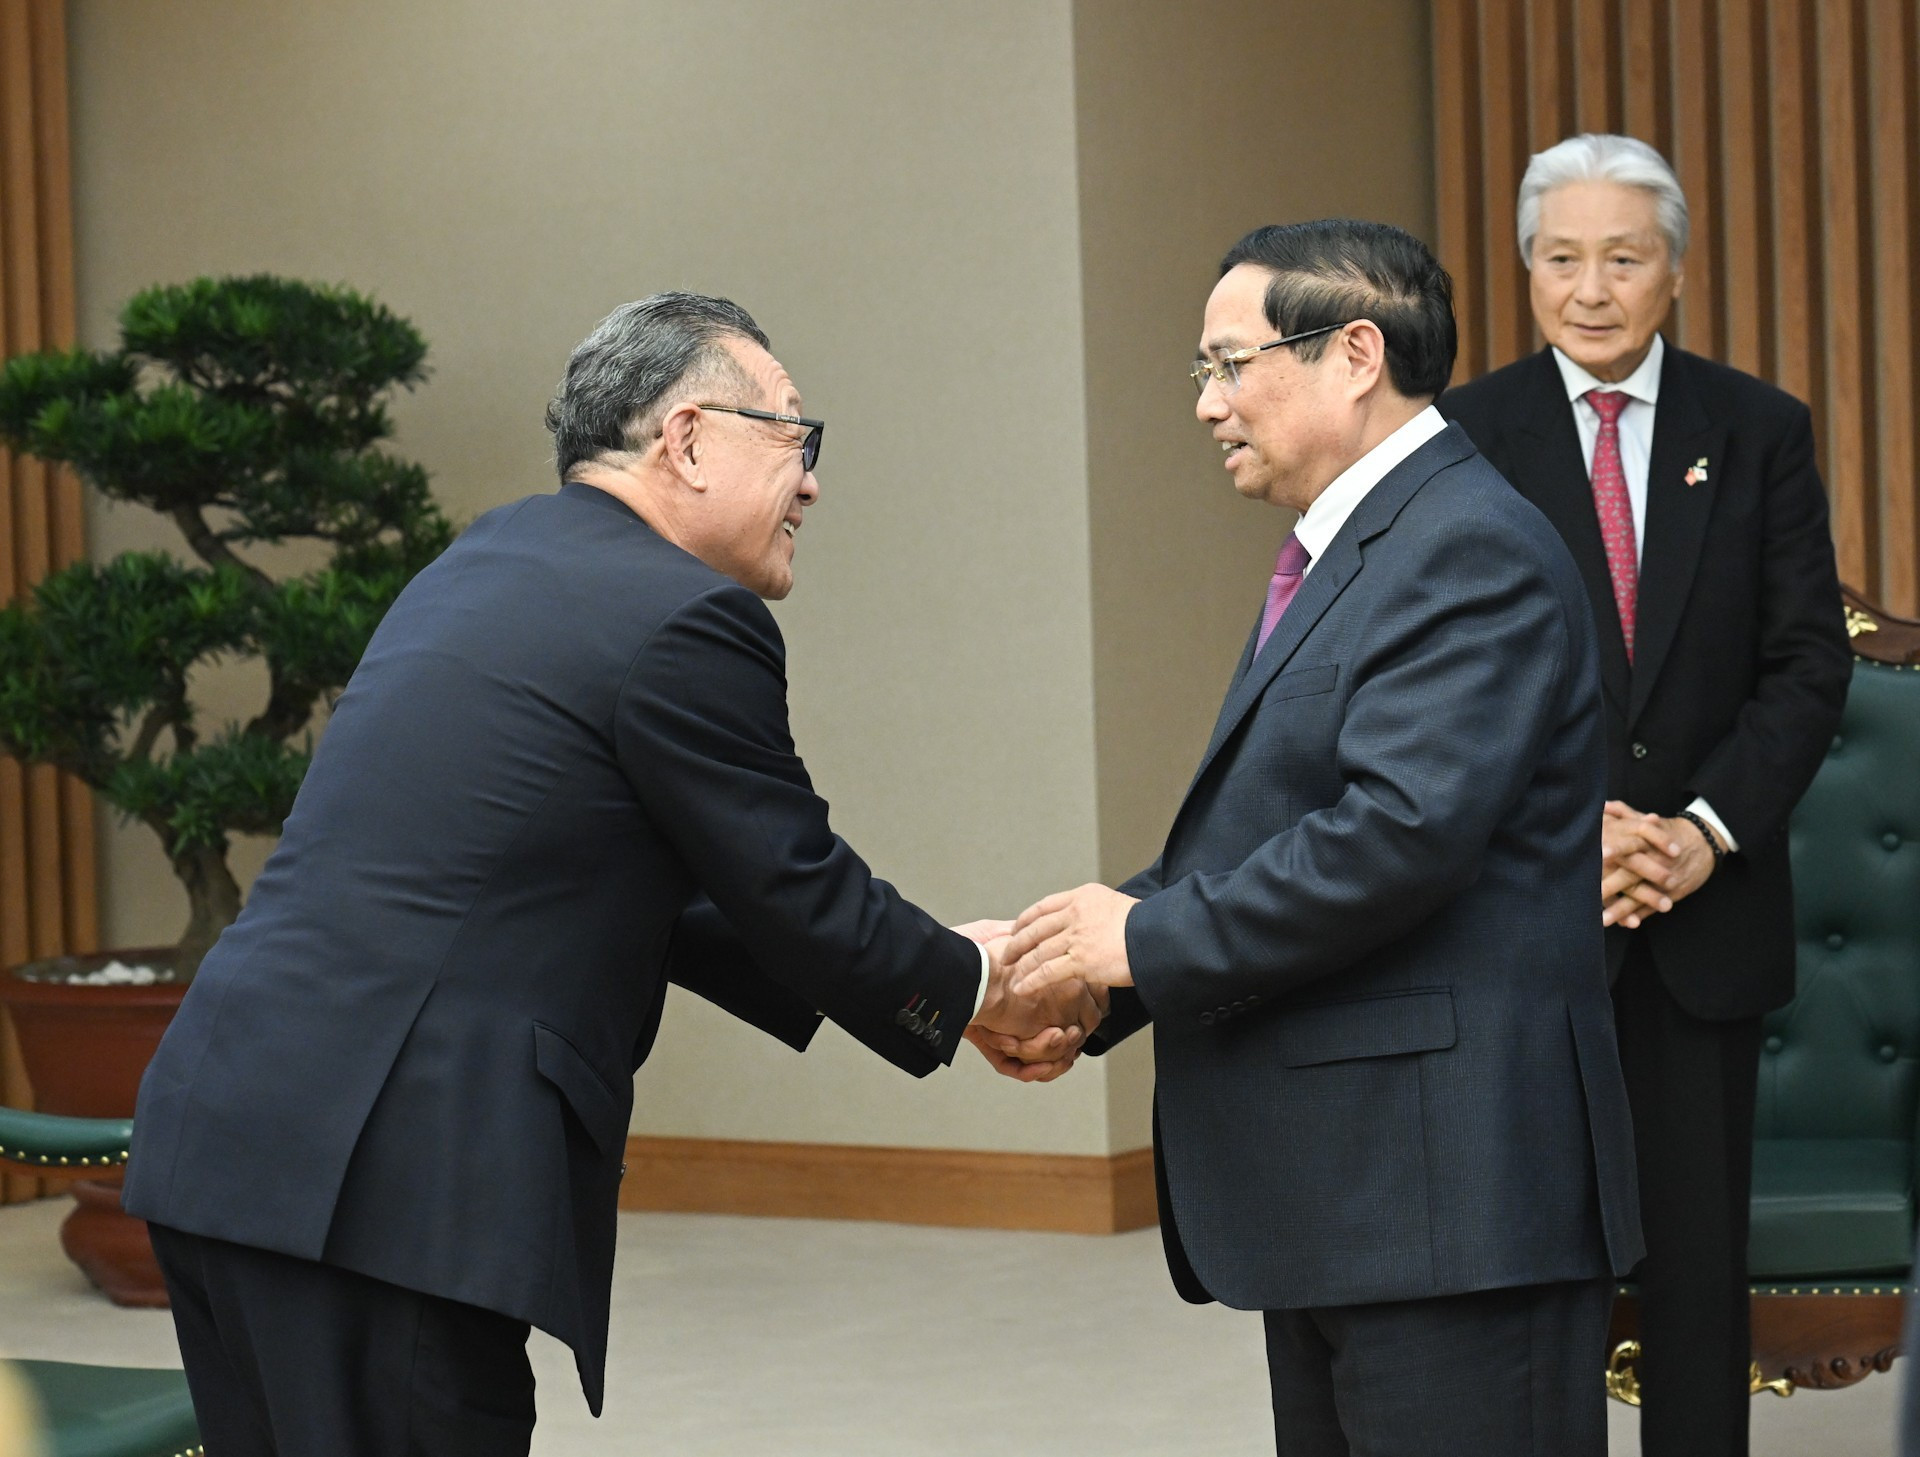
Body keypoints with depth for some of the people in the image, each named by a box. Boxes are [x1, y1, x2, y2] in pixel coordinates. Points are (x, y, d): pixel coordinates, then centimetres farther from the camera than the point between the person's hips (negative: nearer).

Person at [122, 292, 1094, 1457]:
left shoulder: (494, 562, 19)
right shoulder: (682, 620, -9)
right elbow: (800, 895, -1)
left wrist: (931, 980, 24)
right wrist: (979, 988, 17)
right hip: (377, 1180, -9)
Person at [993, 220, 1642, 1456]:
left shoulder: (1472, 550, -14)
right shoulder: (1337, 560, 18)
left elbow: (1402, 832, -25)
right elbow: (1256, 837, 17)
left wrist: (1147, 940, -16)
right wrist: (1082, 979, 2)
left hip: (1449, 1188, -10)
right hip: (1341, 1200, 10)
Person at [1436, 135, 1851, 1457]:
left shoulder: (1760, 432, 5)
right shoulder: (1467, 437, 1)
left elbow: (1809, 659, 1)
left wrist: (1706, 829, -11)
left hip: (1704, 904, 1)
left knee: (1700, 1243, 5)